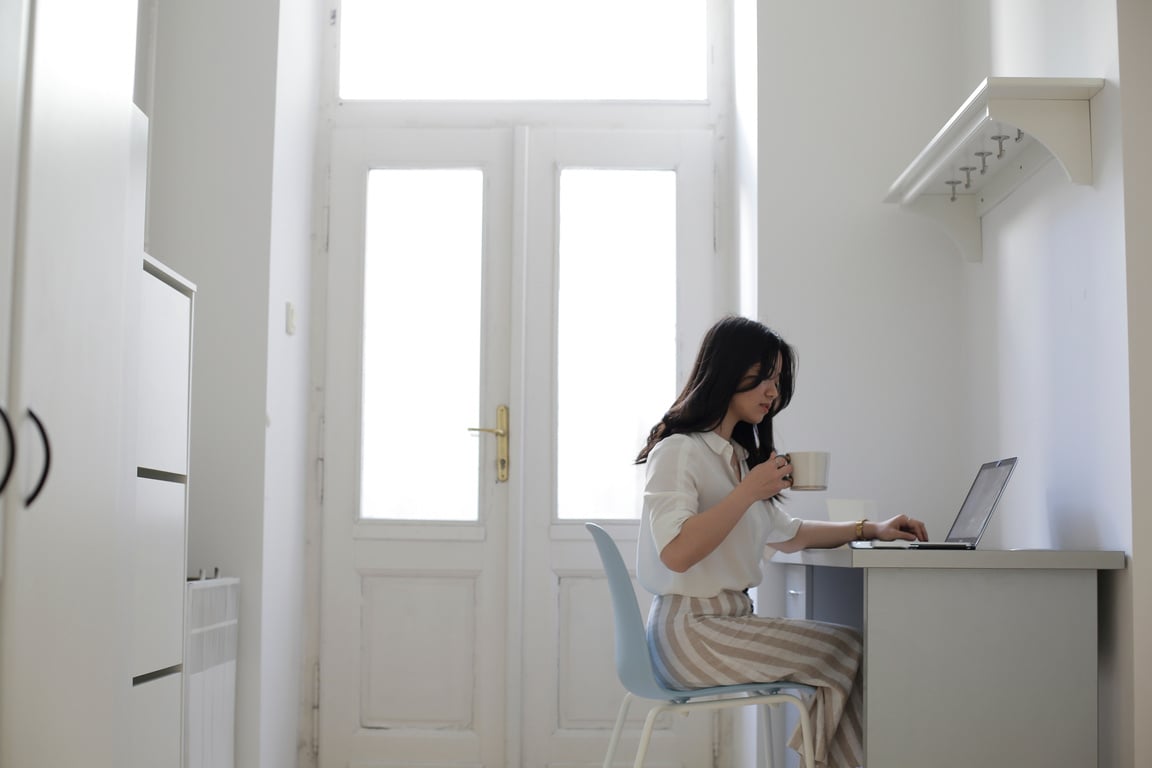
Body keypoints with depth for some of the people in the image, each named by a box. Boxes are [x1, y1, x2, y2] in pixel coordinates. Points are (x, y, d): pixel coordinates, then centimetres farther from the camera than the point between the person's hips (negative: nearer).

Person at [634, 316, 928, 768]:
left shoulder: (735, 455, 21)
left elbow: (786, 534, 30)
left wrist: (870, 530, 22)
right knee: (850, 650, -13)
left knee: (846, 650, -8)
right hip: (690, 631, -9)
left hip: (729, 620, 9)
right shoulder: (678, 451, -9)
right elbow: (676, 552, -22)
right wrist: (750, 490, -20)